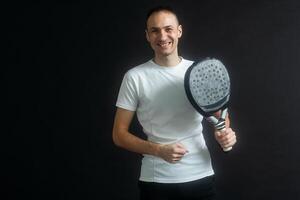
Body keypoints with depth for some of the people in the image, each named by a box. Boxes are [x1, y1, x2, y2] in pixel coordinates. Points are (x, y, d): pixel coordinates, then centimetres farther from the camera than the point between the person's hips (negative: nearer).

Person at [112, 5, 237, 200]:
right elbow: (119, 135, -4)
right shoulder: (135, 77, -5)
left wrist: (225, 133, -9)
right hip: (156, 180, -2)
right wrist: (159, 150, -18)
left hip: (201, 176, 2)